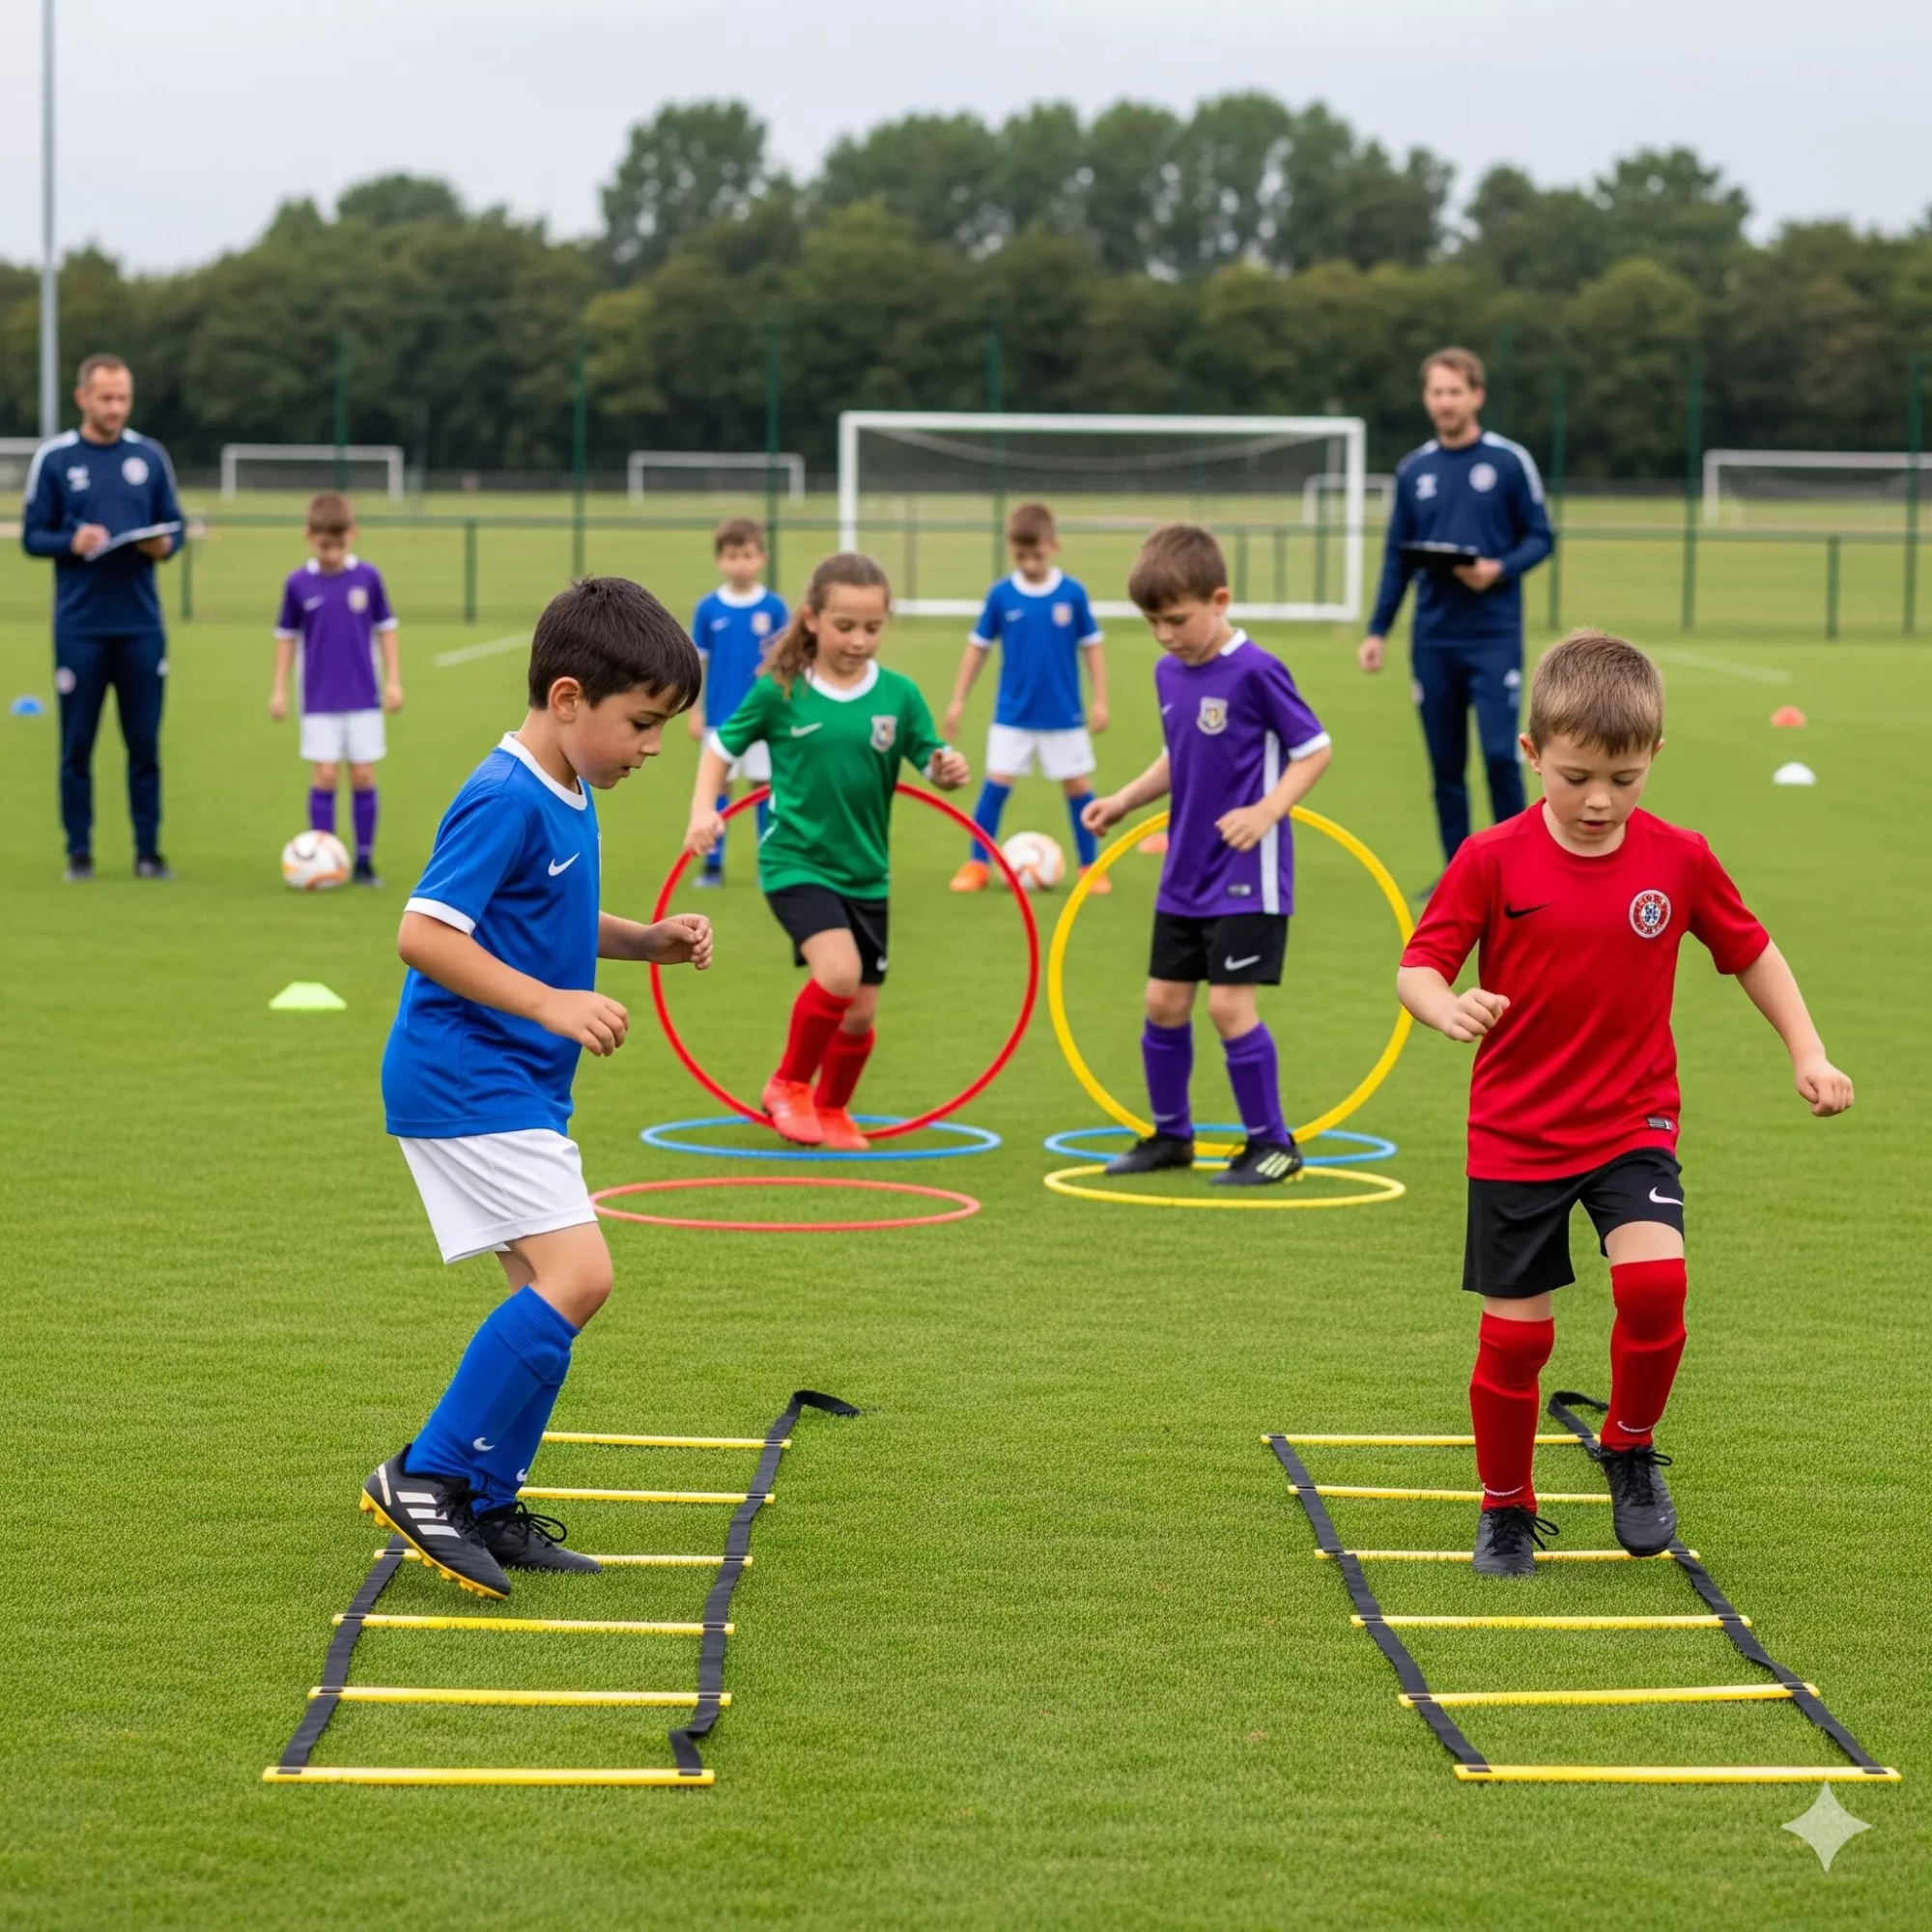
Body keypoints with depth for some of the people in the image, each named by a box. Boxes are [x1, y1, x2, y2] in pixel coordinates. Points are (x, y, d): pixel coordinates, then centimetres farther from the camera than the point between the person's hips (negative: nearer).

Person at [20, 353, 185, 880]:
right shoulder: (53, 459, 1)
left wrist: (163, 544, -11)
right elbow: (33, 537, 2)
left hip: (141, 625, 2)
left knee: (145, 743, 3)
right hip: (80, 627, -1)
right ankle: (79, 851, 10)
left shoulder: (150, 455, 7)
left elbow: (174, 528, 11)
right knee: (77, 744, 3)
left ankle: (148, 851, 10)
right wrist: (71, 543, -17)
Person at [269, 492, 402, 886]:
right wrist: (279, 689, 5)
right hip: (320, 702, 0)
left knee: (363, 776, 3)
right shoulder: (298, 583, -3)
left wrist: (393, 680, 2)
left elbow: (385, 628, 5)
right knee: (324, 775, -3)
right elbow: (286, 636, 6)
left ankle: (364, 860, 11)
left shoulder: (367, 577, -4)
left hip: (364, 698, 1)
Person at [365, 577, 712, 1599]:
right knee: (576, 1276, -17)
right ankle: (423, 1476, -11)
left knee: (553, 1291, 12)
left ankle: (487, 1509, 20)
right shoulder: (505, 802, -18)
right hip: (467, 1081, -10)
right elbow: (424, 933, -24)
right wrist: (551, 1003, -28)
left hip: (518, 1088, 10)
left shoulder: (567, 798, 12)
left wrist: (647, 939, 11)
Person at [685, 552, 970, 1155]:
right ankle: (789, 1085, -1)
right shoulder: (779, 692, -8)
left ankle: (831, 1110, 37)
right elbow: (722, 746, 3)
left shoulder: (898, 695, -3)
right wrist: (703, 811, -10)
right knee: (839, 971, -25)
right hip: (796, 861, -4)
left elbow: (932, 762, 0)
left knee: (860, 1010, 9)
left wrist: (949, 770, -22)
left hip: (865, 872, 4)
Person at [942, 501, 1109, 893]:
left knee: (1079, 786, 6)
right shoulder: (1001, 595, -6)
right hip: (1013, 715, 0)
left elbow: (1091, 646, 1)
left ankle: (1090, 866, 18)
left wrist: (1100, 700, -2)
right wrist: (957, 701, 3)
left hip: (1064, 715, 0)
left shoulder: (1072, 593, -8)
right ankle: (976, 864, 8)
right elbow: (978, 647, 3)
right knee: (996, 783, -2)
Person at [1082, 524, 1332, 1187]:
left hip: (1247, 875, -8)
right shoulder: (1169, 673, 6)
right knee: (1164, 1001, 11)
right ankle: (1171, 1134, 26)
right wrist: (1124, 799, 7)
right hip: (1184, 872, 8)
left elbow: (1315, 749, -12)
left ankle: (1272, 1143, 5)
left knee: (1228, 1004, -9)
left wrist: (1267, 810, -24)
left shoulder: (1255, 672, -17)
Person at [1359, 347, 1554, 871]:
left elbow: (1541, 538, 1)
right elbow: (1397, 557, 13)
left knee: (1500, 754, -10)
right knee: (1445, 764, 6)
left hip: (1494, 636, -4)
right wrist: (1377, 631, 7)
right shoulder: (1413, 470, 9)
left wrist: (1500, 569, -18)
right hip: (1433, 639, 4)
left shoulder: (1510, 461, -1)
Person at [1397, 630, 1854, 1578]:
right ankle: (1506, 1509, 24)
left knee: (1654, 1279, -22)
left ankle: (1629, 1448, 5)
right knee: (1514, 1331, 2)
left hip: (1633, 1121, 1)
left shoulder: (1679, 860, -4)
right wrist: (1447, 1006, -32)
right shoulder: (1493, 861, -11)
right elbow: (1418, 965, -9)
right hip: (1516, 1134, -1)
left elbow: (1750, 949, 10)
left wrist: (1807, 1052, 4)